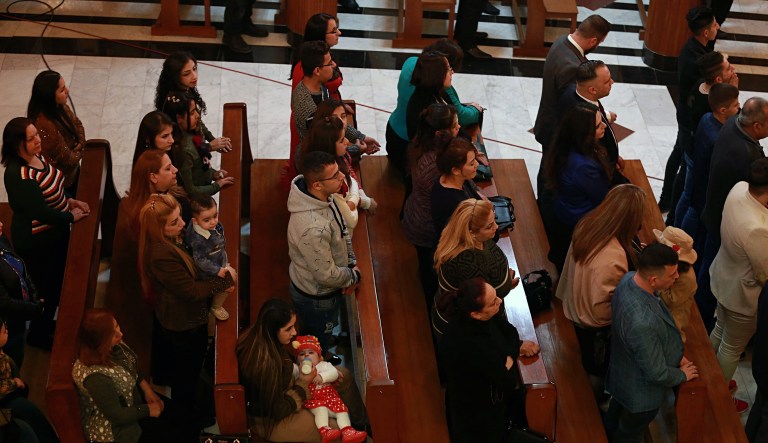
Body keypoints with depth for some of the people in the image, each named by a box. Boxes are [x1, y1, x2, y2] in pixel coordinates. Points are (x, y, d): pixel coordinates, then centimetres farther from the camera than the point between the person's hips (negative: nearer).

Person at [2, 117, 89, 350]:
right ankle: (38, 334, 34)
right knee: (45, 288, 10)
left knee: (57, 282, 26)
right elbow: (40, 211, -31)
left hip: (56, 234, 9)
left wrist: (71, 201, 0)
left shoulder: (37, 157, -4)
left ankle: (48, 322, 49)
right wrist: (71, 216, -16)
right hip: (37, 243, -9)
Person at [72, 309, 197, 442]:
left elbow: (130, 368, 7)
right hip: (116, 428, -7)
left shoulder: (112, 346, -15)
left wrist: (145, 386, -6)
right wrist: (148, 410, -15)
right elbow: (117, 415, -28)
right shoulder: (94, 375, -39)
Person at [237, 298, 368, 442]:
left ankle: (362, 423, 32)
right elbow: (277, 410, -27)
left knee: (344, 376, 10)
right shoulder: (264, 363, -39)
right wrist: (303, 384, -16)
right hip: (270, 420, -9)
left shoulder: (261, 337, -13)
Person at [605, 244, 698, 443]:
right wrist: (682, 375, -10)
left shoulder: (630, 278, -21)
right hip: (641, 392, -7)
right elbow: (656, 373, -30)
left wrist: (676, 355, 1)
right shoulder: (643, 323, -47)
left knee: (615, 418, 36)